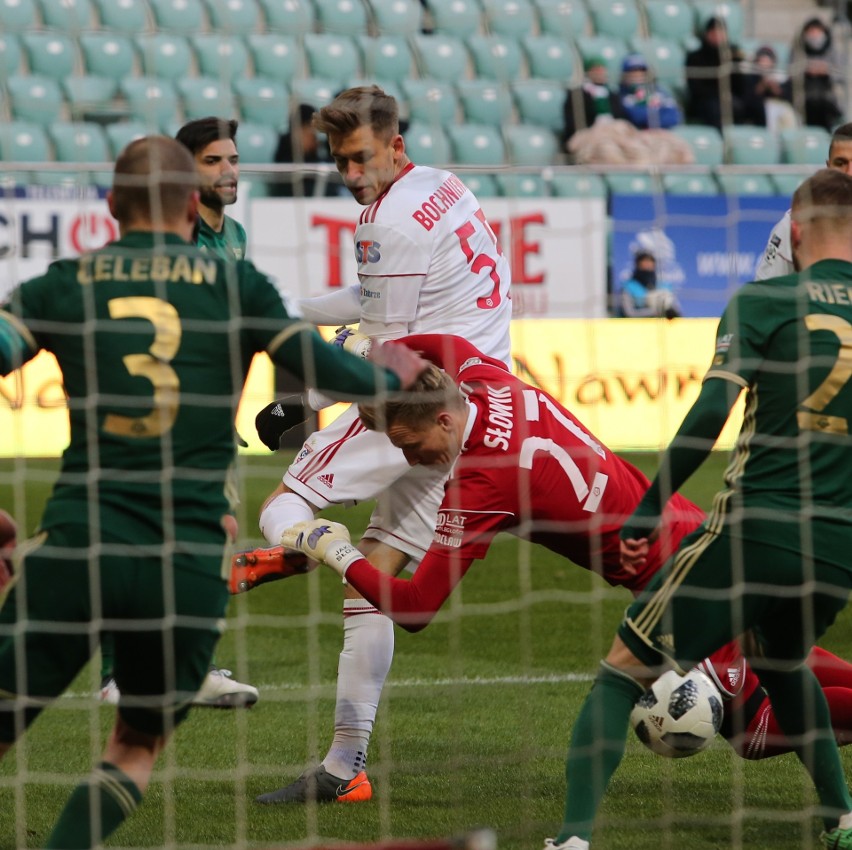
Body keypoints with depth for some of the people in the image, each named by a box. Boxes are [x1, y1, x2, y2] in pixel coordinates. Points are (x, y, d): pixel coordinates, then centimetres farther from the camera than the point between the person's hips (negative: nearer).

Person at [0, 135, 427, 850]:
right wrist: (392, 373, 23)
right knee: (136, 749, 19)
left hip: (77, 546, 0)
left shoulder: (64, 285, 8)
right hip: (191, 561, 0)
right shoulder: (236, 286, 7)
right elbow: (334, 375, 4)